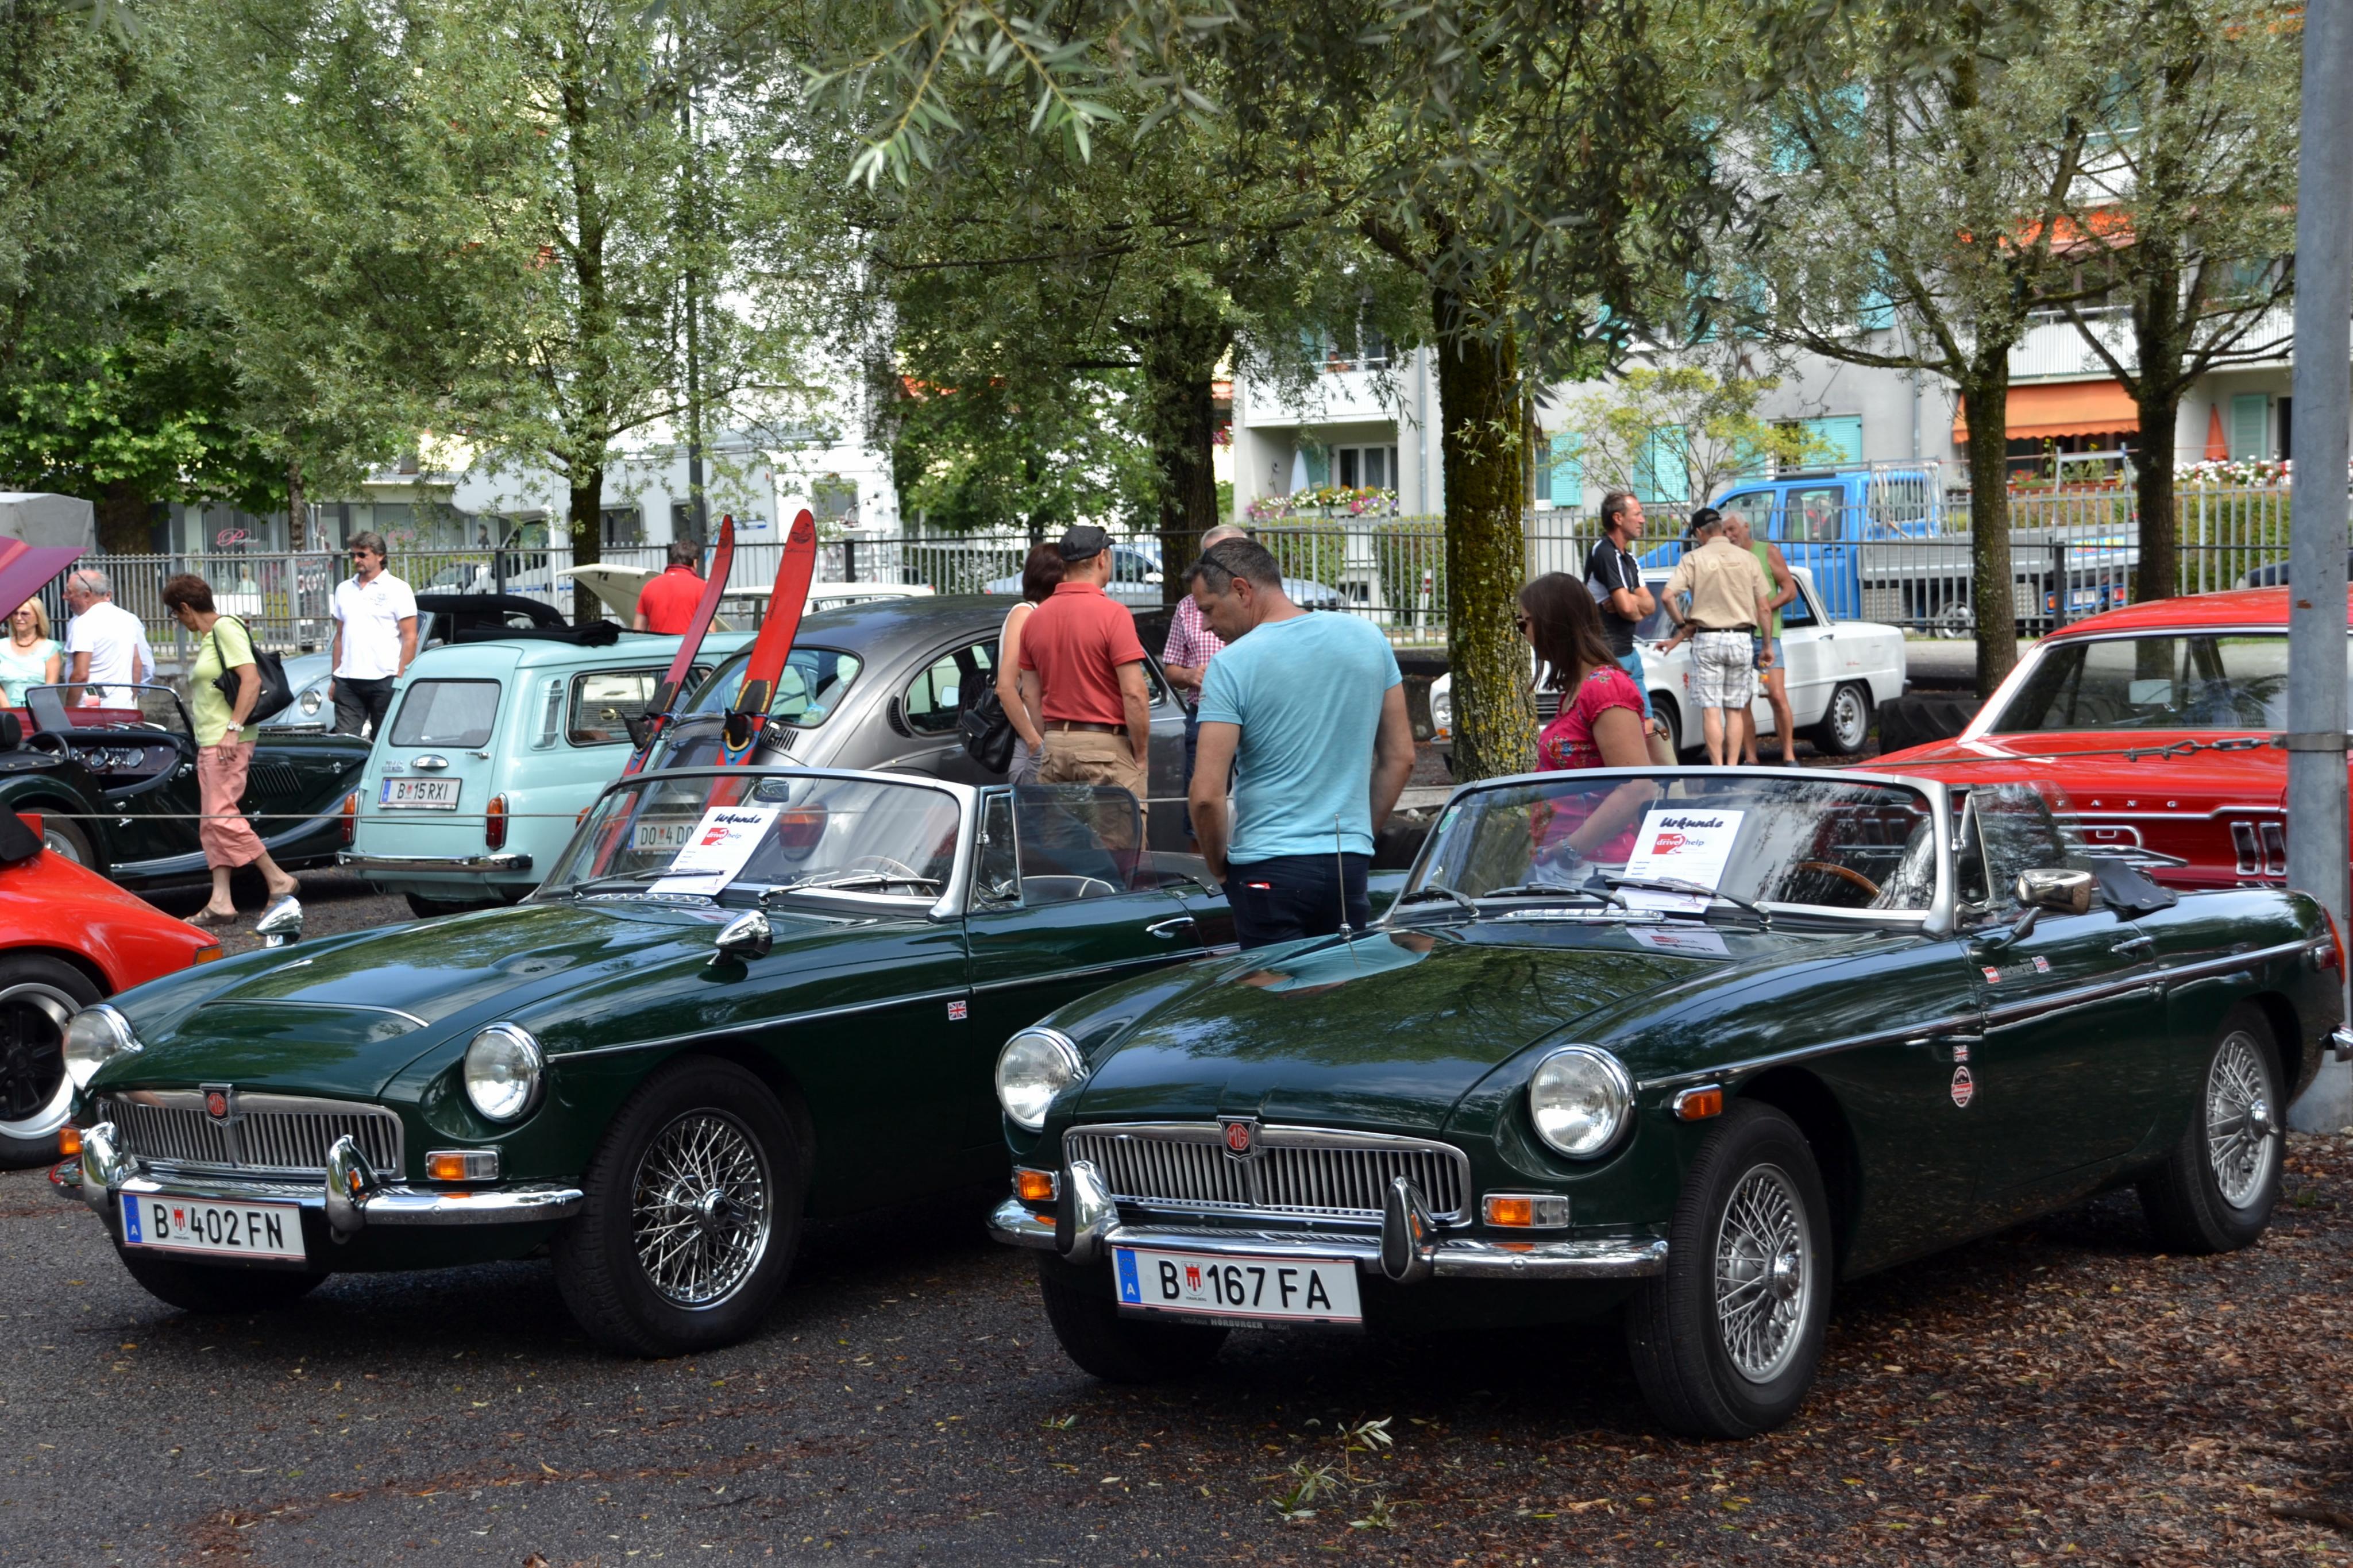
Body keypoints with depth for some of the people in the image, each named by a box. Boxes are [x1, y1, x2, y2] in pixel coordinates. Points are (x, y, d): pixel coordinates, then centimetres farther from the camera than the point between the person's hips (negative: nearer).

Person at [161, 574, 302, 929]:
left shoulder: (226, 628, -11)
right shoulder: (207, 637, 18)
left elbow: (252, 679, -20)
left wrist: (233, 729, -24)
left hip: (228, 742, -10)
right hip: (209, 742, 10)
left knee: (222, 816, -13)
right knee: (210, 823, 6)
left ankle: (279, 881, -6)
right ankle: (220, 902, 5)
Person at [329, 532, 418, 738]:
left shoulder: (397, 589, -1)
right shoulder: (344, 589, 16)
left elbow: (410, 638, -5)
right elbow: (340, 636, 20)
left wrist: (401, 678, -12)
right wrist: (334, 677, 14)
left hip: (384, 681, -5)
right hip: (348, 681, 5)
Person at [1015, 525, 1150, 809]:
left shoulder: (1035, 618, 8)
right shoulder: (1112, 614, -11)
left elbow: (1030, 695, 12)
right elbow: (1134, 693, -15)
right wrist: (1141, 754, -6)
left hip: (1055, 747, 6)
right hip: (1105, 745, -6)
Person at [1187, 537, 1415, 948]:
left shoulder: (1232, 665, -11)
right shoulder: (1368, 638, 4)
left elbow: (1208, 794, -14)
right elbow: (1400, 758, 10)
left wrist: (1219, 868, 2)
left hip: (1268, 869, -5)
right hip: (1351, 864, 5)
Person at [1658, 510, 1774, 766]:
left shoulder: (1694, 559, -2)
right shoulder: (1748, 559, 4)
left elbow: (1668, 596, -12)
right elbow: (1763, 608, 5)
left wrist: (1682, 626, 3)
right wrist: (1768, 646, 13)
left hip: (1707, 639, -2)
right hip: (1740, 639, 2)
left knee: (1711, 710, -1)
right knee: (1734, 710, 8)